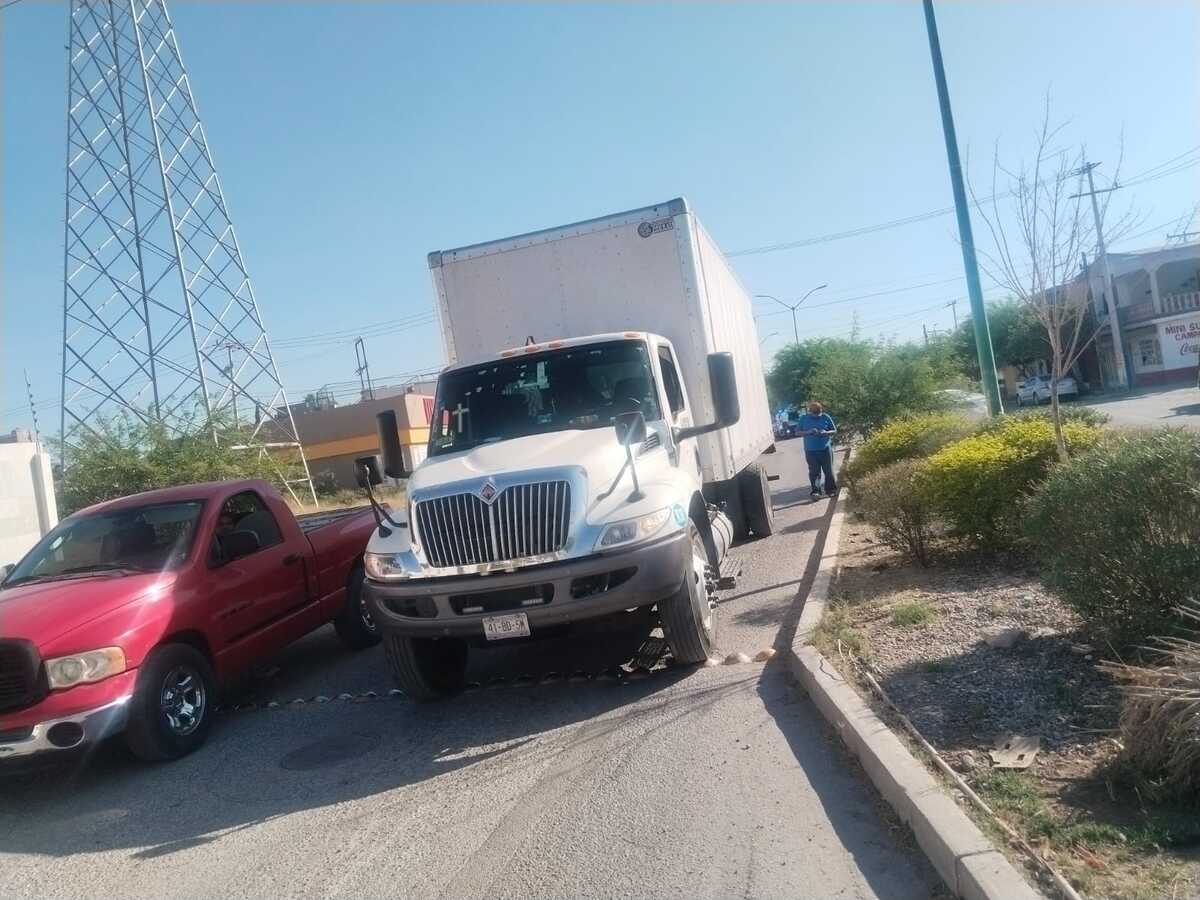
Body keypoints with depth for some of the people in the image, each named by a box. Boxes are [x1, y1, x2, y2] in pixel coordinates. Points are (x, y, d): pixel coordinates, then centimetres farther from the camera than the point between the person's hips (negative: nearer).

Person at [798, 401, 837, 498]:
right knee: (814, 472, 0)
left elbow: (834, 431, 4)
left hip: (825, 449, 0)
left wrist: (825, 432, -17)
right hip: (811, 450, 0)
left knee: (828, 471, 4)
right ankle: (815, 491, 9)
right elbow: (799, 432, 3)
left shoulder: (826, 417, -2)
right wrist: (808, 432, -15)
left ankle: (830, 490, 16)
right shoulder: (804, 418, 0)